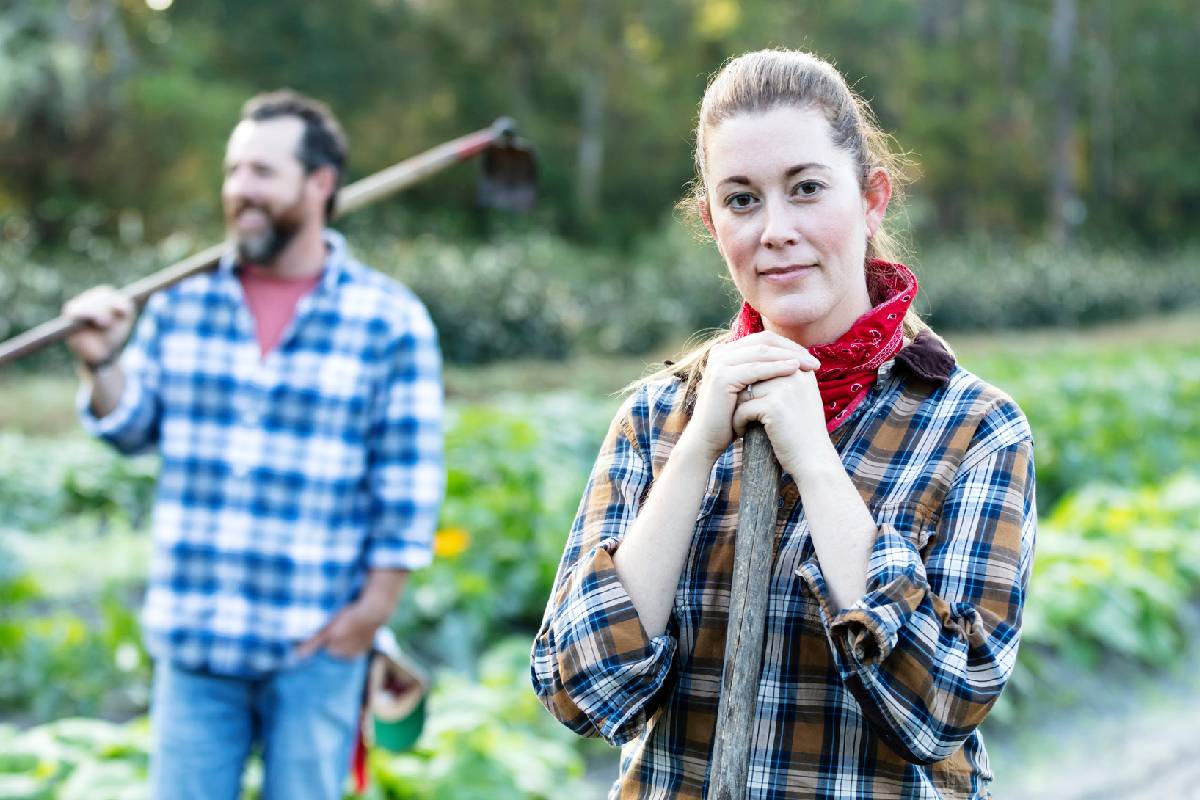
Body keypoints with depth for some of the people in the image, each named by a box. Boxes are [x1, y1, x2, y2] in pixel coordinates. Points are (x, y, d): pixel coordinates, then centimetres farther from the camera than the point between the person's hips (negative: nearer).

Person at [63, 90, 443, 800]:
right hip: (194, 636, 3)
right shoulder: (182, 301, 5)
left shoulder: (392, 321, -7)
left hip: (315, 646, -3)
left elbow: (410, 486, -6)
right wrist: (101, 364, -9)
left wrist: (372, 612, -8)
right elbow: (133, 427, 10)